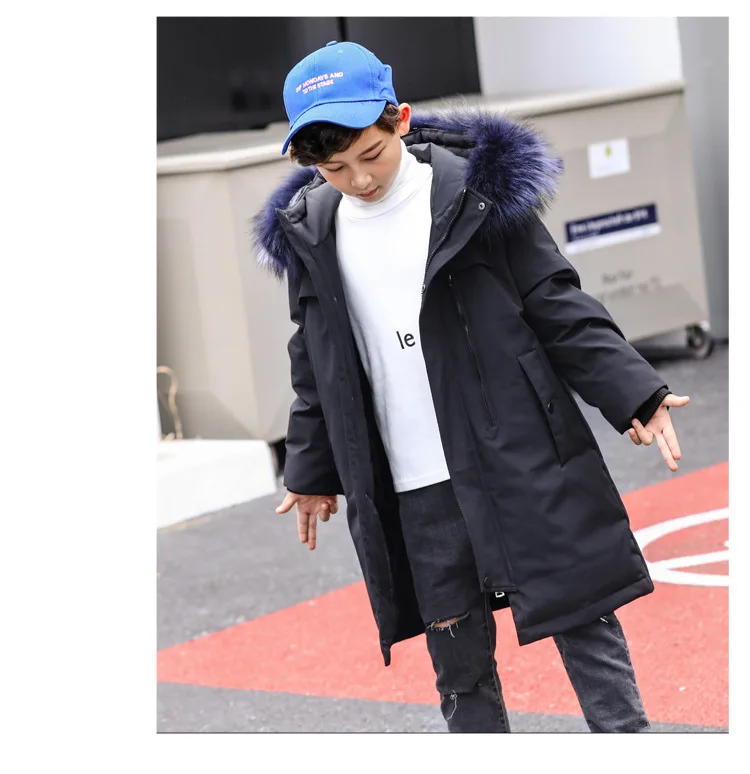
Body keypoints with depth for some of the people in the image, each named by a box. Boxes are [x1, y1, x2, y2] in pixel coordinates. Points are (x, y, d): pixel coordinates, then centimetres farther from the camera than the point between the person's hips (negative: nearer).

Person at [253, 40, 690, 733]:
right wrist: (312, 472, 21)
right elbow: (316, 366, 16)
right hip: (414, 493, 3)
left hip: (523, 463, -3)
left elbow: (558, 308, -2)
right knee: (458, 656, 8)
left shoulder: (478, 191, -6)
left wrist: (634, 394, -10)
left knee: (584, 625, 2)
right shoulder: (311, 232, 5)